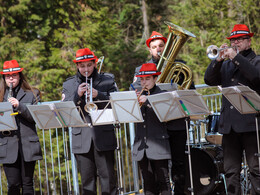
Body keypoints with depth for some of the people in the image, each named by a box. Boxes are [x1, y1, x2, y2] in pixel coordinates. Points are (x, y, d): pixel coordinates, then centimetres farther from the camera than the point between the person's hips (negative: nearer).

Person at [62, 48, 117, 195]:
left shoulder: (107, 81, 8)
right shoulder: (69, 85, 12)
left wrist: (98, 95, -16)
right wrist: (77, 95, -13)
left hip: (104, 137, -1)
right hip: (82, 140, 1)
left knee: (108, 178, -2)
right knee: (87, 181, 3)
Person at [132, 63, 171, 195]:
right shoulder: (139, 96, 15)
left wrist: (147, 102, -21)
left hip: (158, 144, -5)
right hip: (141, 145, 5)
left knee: (163, 181, -5)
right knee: (148, 183, 7)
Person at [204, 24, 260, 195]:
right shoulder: (226, 64, 21)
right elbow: (209, 80, 8)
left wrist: (236, 57, -15)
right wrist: (219, 60, -5)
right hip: (229, 124, 5)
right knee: (231, 171, 5)